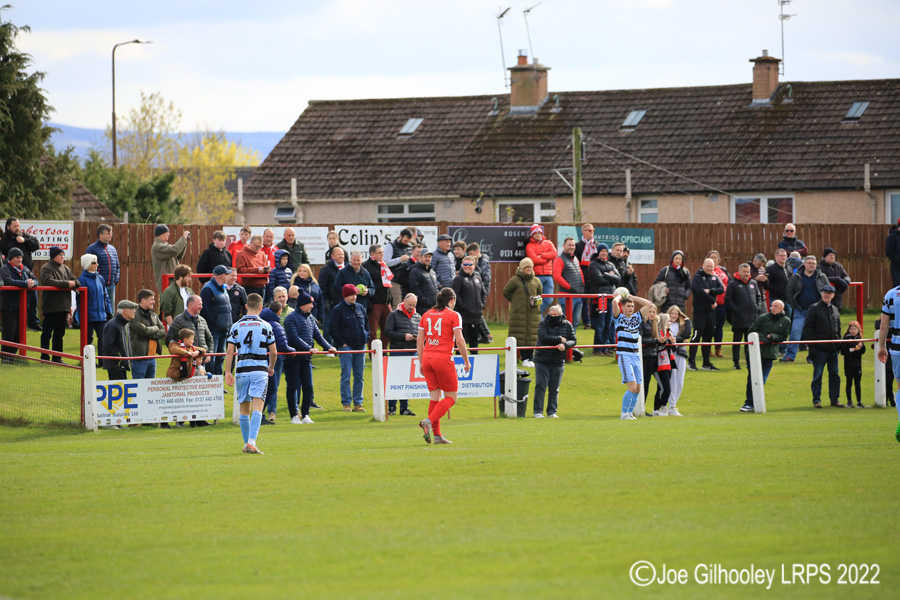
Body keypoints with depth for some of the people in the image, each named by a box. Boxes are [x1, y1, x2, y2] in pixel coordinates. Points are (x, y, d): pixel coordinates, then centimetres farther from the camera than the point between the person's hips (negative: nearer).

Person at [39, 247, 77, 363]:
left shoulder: (65, 268, 16)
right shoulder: (46, 268, -6)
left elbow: (75, 280, 12)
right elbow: (49, 281, -22)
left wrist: (73, 283, -13)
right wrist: (66, 284, -22)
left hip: (63, 306, 7)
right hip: (51, 307, -7)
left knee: (59, 333, 11)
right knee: (47, 332, -3)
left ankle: (57, 357, 17)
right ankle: (44, 357, 2)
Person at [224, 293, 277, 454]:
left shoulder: (236, 326, 4)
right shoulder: (265, 326, 0)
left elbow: (230, 351, -2)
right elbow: (273, 352, 4)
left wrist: (228, 372, 0)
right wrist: (271, 367, 22)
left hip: (241, 370, 2)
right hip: (260, 370, -2)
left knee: (244, 409, 13)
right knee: (257, 408, -9)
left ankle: (246, 444, 21)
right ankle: (252, 442, -24)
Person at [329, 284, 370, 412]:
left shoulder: (360, 308, 12)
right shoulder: (338, 310, -4)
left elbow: (366, 325, 22)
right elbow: (333, 329, -6)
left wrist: (366, 339, 10)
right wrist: (342, 343, -11)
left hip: (360, 347, 5)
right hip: (346, 347, -5)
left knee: (359, 376, 6)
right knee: (346, 376, -4)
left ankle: (358, 403, 11)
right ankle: (346, 403, 1)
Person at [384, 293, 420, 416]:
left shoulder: (418, 317, 16)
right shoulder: (394, 315, 1)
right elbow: (388, 332, -6)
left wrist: (419, 337, -2)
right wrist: (404, 336, -15)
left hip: (412, 351, 4)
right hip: (397, 351, -4)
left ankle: (404, 407, 12)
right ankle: (391, 407, 1)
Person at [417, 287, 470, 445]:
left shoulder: (426, 315, 12)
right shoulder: (453, 315, -2)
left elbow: (419, 340, 12)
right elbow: (459, 340, -8)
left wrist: (421, 362, 19)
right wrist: (466, 361, 1)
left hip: (427, 357, 5)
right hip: (443, 358, -5)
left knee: (435, 397, 10)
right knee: (451, 397, 4)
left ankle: (437, 435, 7)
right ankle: (429, 421, -16)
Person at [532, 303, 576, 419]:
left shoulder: (567, 325, 5)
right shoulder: (543, 324, -2)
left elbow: (573, 341, 2)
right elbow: (543, 338, -16)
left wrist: (565, 345, -19)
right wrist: (559, 339, -12)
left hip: (558, 363, 2)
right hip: (542, 361, -2)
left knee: (554, 389, 4)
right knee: (540, 386, -5)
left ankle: (552, 411, 11)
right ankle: (538, 411, 0)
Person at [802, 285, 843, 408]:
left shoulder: (835, 310, 15)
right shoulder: (815, 308, -1)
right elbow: (808, 327, -5)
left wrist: (839, 342, 13)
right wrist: (811, 345, -11)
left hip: (833, 348, 5)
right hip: (819, 347, -5)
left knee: (834, 375, 5)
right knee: (817, 375, -1)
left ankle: (835, 399, 11)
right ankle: (816, 400, 5)